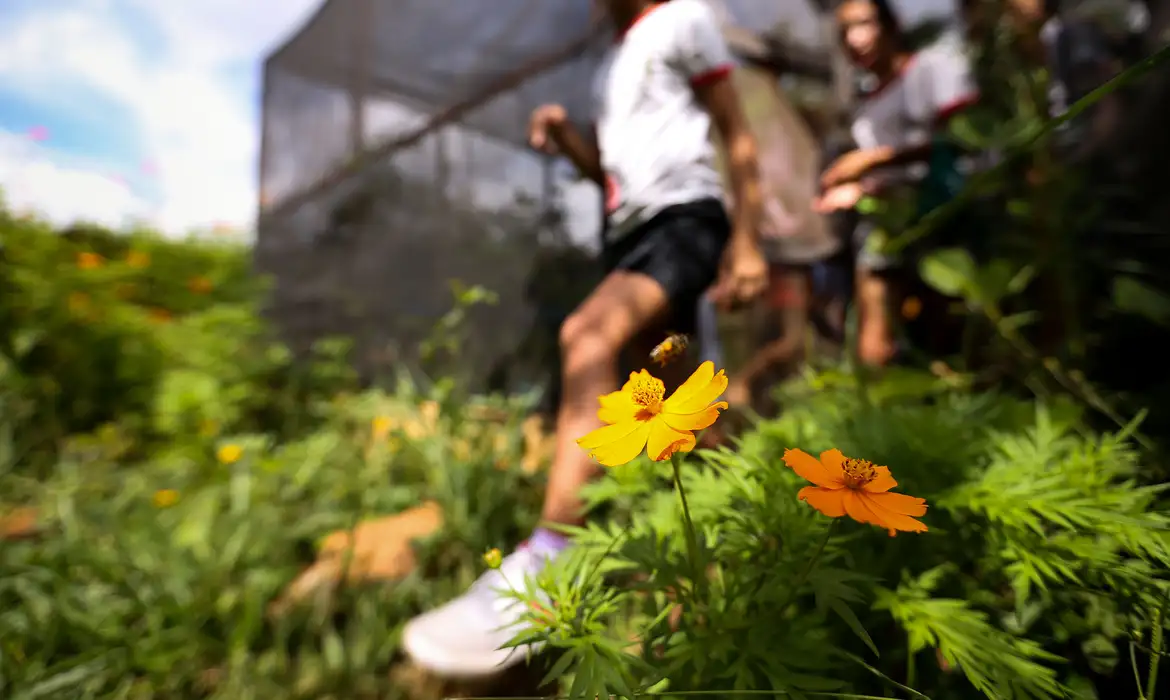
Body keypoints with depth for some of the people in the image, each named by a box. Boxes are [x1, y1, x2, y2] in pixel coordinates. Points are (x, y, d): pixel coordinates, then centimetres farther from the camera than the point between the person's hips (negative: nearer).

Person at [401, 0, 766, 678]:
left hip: (685, 218, -9)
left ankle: (548, 565, -39)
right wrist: (565, 135, 8)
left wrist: (746, 240, -8)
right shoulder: (610, 65, 28)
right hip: (629, 232, 9)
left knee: (588, 335, -34)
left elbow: (738, 135, 2)